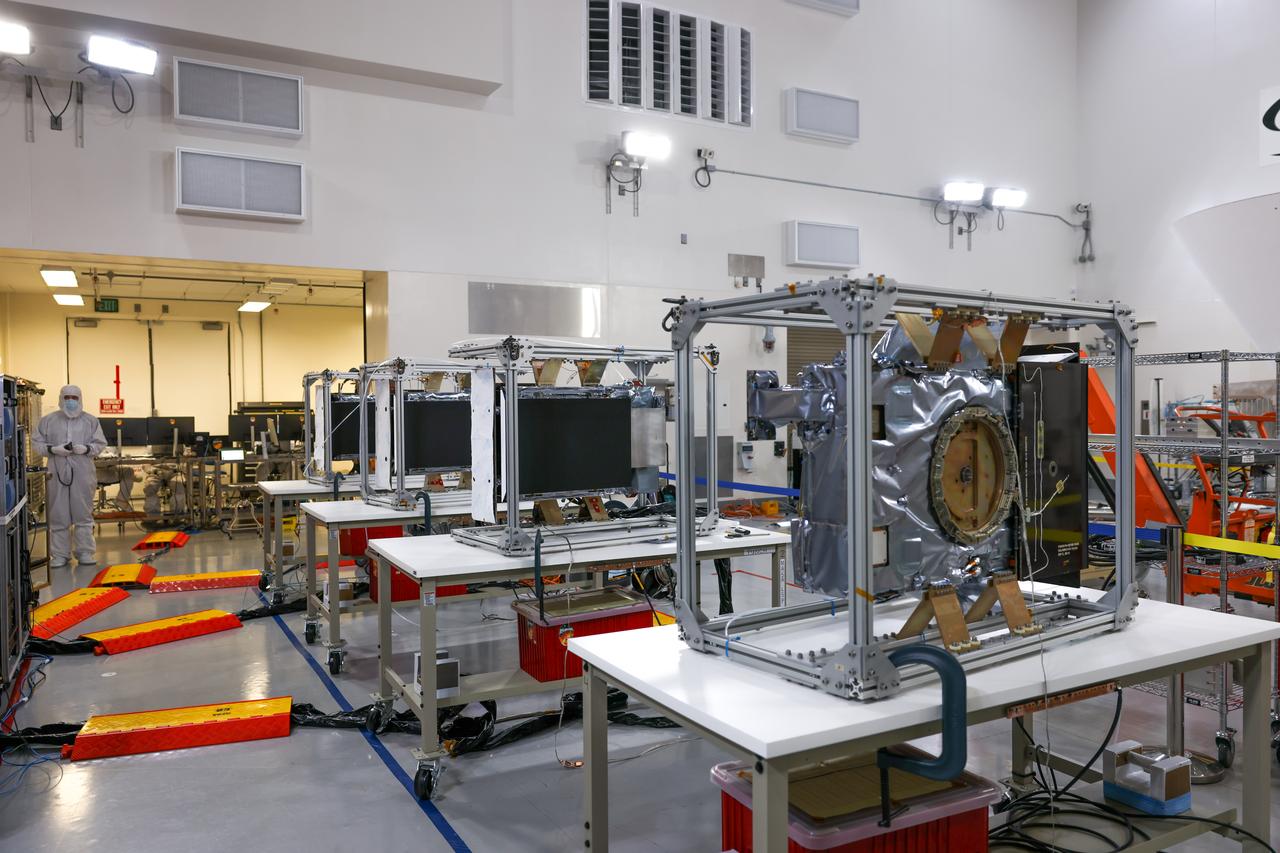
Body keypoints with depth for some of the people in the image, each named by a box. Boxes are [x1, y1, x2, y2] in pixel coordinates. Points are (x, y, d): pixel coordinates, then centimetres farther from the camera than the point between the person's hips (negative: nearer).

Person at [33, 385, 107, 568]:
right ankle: (59, 554, 12)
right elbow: (38, 444, 6)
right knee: (58, 515, 3)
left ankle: (85, 552, 12)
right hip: (57, 473, 0)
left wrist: (86, 448, -13)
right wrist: (53, 449, -13)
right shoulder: (48, 420, 6)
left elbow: (100, 444, 6)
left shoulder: (90, 421, 6)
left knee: (84, 514, 4)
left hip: (83, 474, 0)